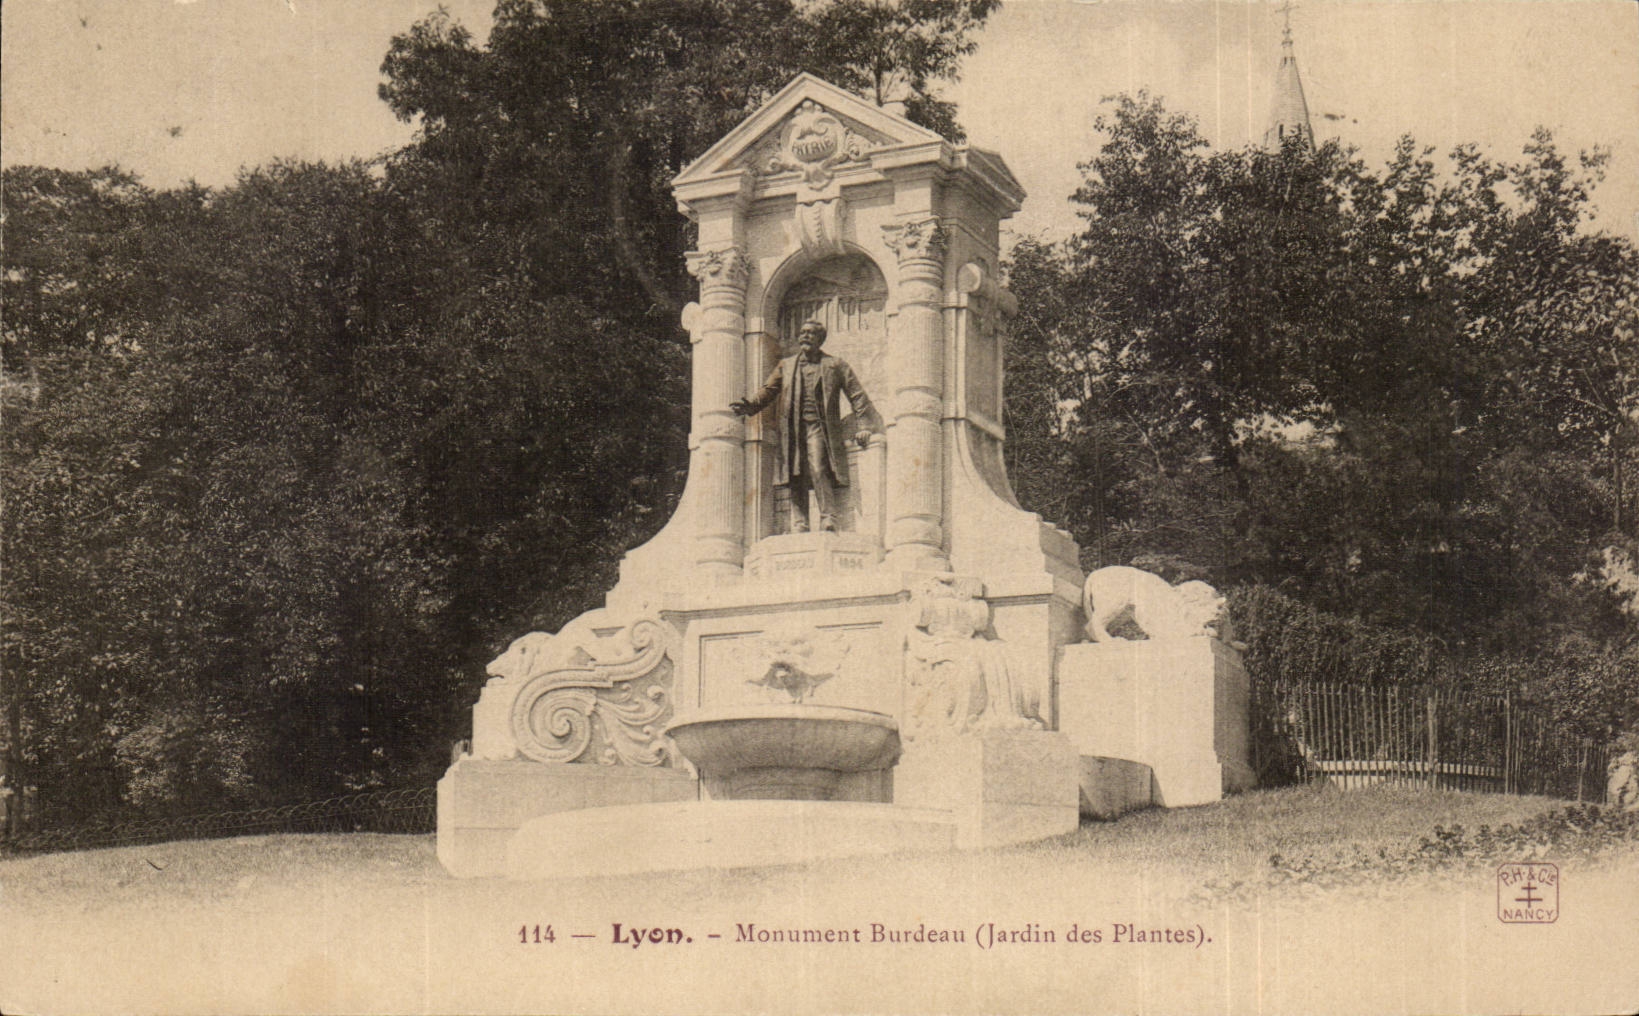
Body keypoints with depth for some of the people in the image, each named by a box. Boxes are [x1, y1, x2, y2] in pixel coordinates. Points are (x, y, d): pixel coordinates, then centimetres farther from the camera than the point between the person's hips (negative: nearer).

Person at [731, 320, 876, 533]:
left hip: (819, 428, -3)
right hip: (793, 430, 3)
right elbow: (769, 391, 18)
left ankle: (828, 523, -20)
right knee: (797, 479, -4)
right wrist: (749, 406, -2)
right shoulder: (786, 366, 21)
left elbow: (857, 394, 11)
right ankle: (799, 527, -3)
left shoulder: (835, 366, 13)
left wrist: (862, 426, 2)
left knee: (818, 470, -20)